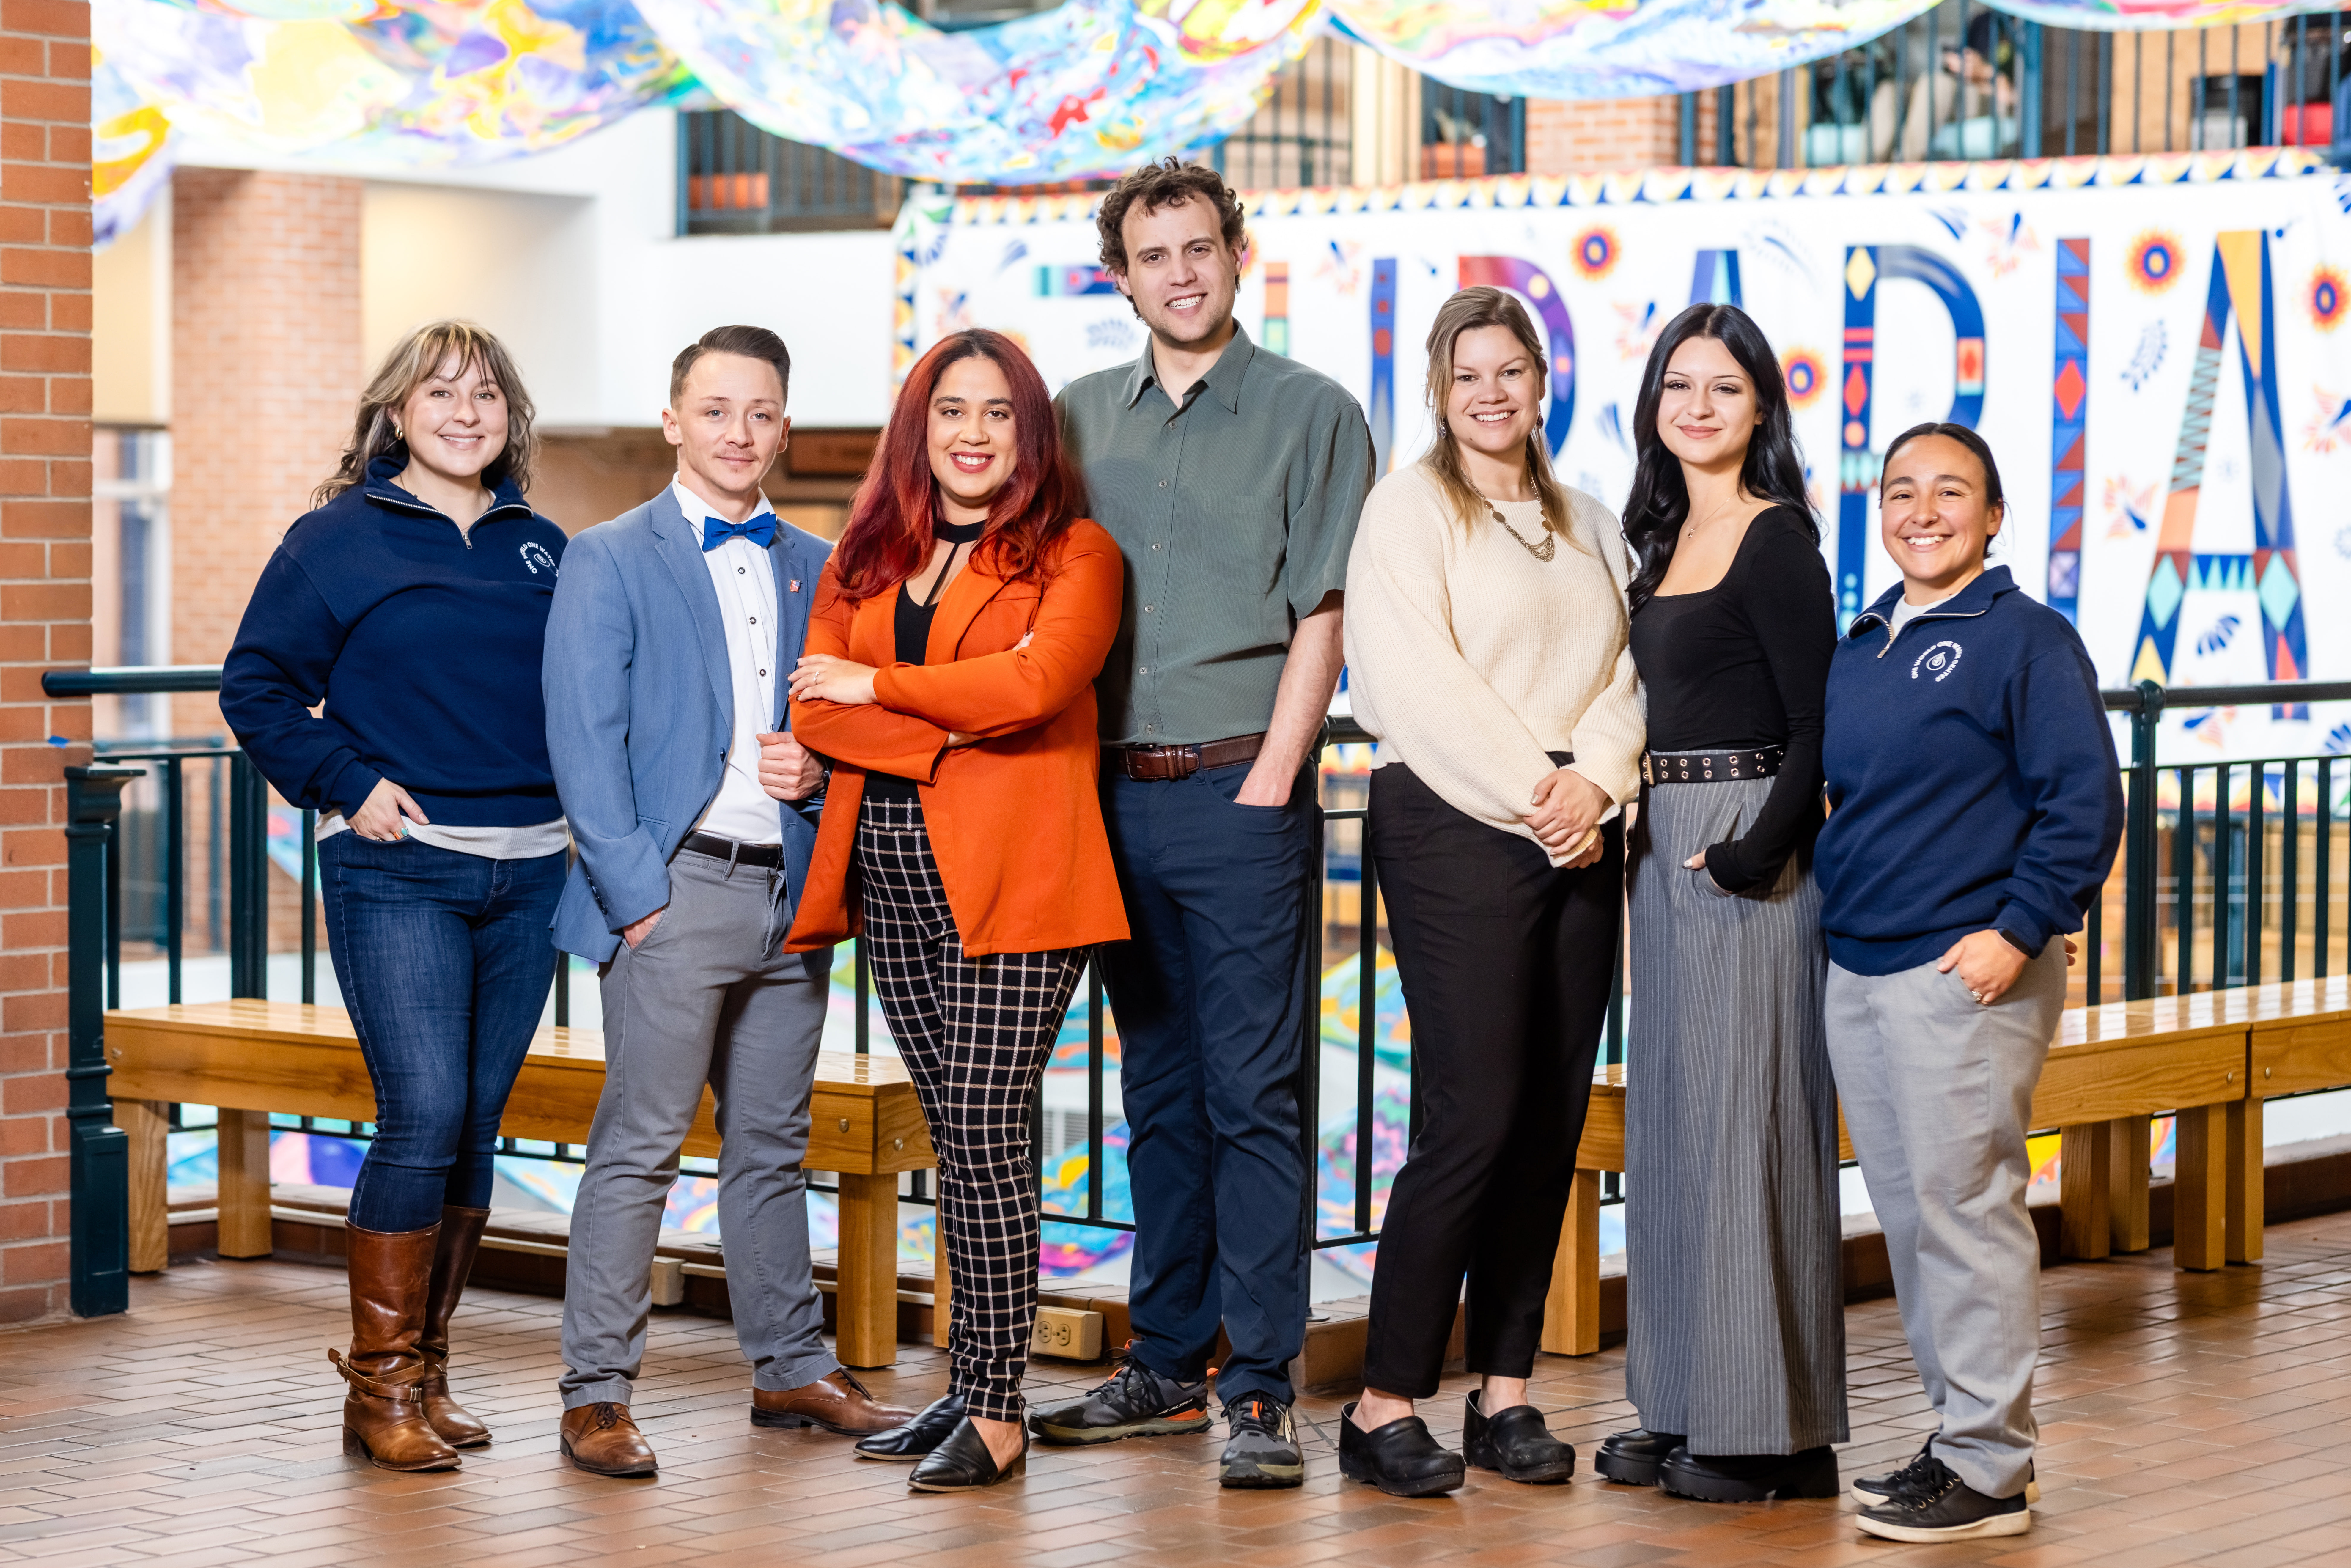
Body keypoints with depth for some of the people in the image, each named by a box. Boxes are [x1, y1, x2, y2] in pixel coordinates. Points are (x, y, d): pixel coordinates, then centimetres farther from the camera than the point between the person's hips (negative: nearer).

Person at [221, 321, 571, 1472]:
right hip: (397, 870, -5)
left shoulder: (541, 550, 13)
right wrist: (347, 782, -8)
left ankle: (428, 1369, 17)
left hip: (527, 873, 5)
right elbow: (257, 686, 1)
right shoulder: (338, 540, 0)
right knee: (425, 1114, -13)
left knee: (476, 1127, 7)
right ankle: (380, 1384, -4)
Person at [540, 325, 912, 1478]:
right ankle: (597, 1393, -2)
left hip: (793, 891, 5)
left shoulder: (814, 570, 15)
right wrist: (635, 894, -13)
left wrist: (818, 766, -2)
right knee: (639, 1146, -6)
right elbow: (584, 743, -6)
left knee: (773, 1146, 14)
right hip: (676, 889, -5)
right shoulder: (611, 562, -1)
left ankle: (790, 1369, 23)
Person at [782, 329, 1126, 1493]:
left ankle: (998, 1414, -4)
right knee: (955, 1139, 9)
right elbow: (814, 711, 5)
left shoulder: (1073, 557, 1)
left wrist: (881, 685, -6)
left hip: (1011, 875, -5)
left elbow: (1037, 681, -16)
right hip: (891, 875, 5)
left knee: (985, 1137, -9)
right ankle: (966, 1386, 15)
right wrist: (953, 726, -10)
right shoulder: (865, 559, 16)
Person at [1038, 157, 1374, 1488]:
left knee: (1253, 1092, -6)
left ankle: (1261, 1389, -5)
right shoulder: (1081, 419, 13)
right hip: (1117, 793, 5)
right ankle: (1168, 1365, 18)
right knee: (1159, 1090, 11)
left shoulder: (1311, 414, 0)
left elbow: (1322, 617, -4)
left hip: (1243, 791, -5)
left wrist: (1268, 783, -11)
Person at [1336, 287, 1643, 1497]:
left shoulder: (1586, 525, 19)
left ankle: (1505, 1389, 12)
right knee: (1473, 1116, -13)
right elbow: (1419, 683, -10)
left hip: (1579, 839, 6)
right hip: (1453, 826, -6)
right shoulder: (1410, 508, 1)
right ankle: (1385, 1406, -7)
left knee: (1552, 1120, 4)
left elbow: (1627, 671, 10)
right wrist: (1531, 795, -13)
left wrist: (1595, 779, -9)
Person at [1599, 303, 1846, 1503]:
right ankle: (1683, 1411, 18)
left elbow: (1819, 724, -14)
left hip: (1749, 849, -9)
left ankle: (1773, 1428, 1)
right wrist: (1632, 829, 10)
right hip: (1664, 850, 9)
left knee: (1745, 1119, -6)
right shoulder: (1667, 538, 15)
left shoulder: (1775, 540, -10)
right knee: (1670, 1121, 11)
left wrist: (1759, 851, -22)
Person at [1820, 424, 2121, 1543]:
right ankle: (1960, 1433, 22)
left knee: (1965, 1209, -7)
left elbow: (2086, 802, -11)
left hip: (1969, 973, -8)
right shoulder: (1859, 650, 15)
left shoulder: (2027, 639, -7)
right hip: (1857, 974, 8)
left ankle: (1990, 1468, -1)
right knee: (1905, 1213, 11)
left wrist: (2020, 929, -16)